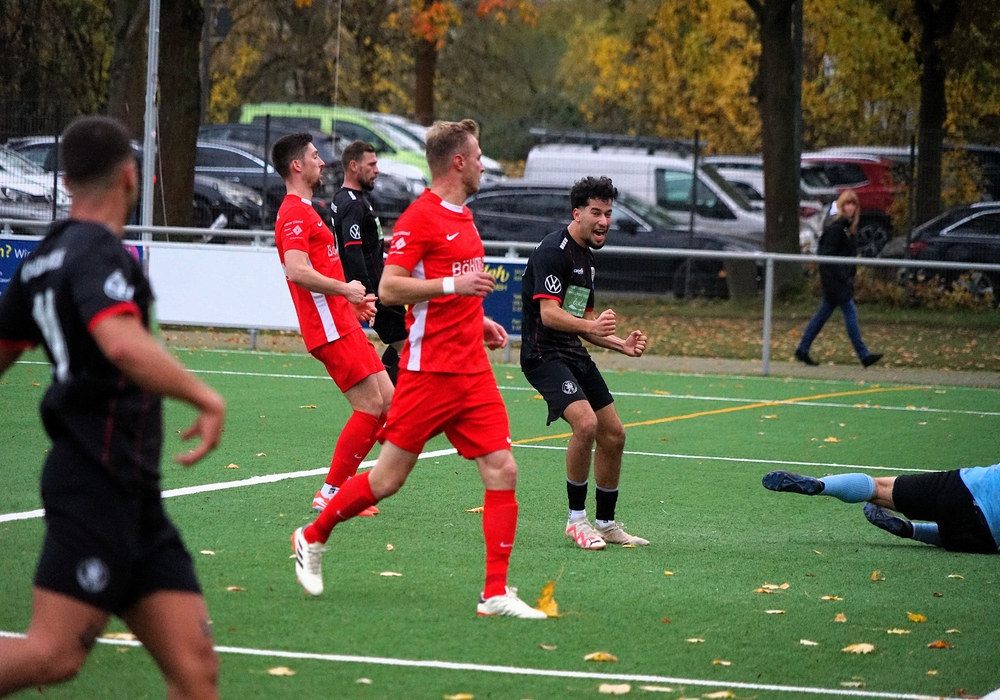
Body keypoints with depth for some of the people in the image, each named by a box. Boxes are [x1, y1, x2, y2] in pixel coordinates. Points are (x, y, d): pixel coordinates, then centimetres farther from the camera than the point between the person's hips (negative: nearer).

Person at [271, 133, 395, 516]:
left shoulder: (304, 212, 22)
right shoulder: (295, 214, -12)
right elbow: (297, 271, -26)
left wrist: (352, 301, 21)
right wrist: (345, 289, -16)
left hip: (342, 324, 10)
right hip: (331, 329, -10)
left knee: (388, 401, 9)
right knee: (370, 406, -11)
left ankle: (340, 488, 10)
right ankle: (331, 494, -5)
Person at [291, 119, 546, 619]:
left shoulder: (463, 217, 16)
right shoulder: (420, 217, -10)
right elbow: (389, 288, -16)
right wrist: (453, 285, -21)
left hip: (472, 370, 8)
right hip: (430, 368, -8)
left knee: (502, 472, -4)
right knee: (388, 479, -1)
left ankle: (496, 593, -4)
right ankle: (313, 538, 22)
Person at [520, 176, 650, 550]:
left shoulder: (585, 256, 15)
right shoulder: (554, 250, -15)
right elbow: (549, 313, -25)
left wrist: (621, 344, 10)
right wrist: (591, 325, -40)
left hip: (574, 353, 10)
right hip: (544, 354, -10)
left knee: (613, 434, 9)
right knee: (586, 424, -26)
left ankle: (606, 523, 24)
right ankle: (576, 519, -12)